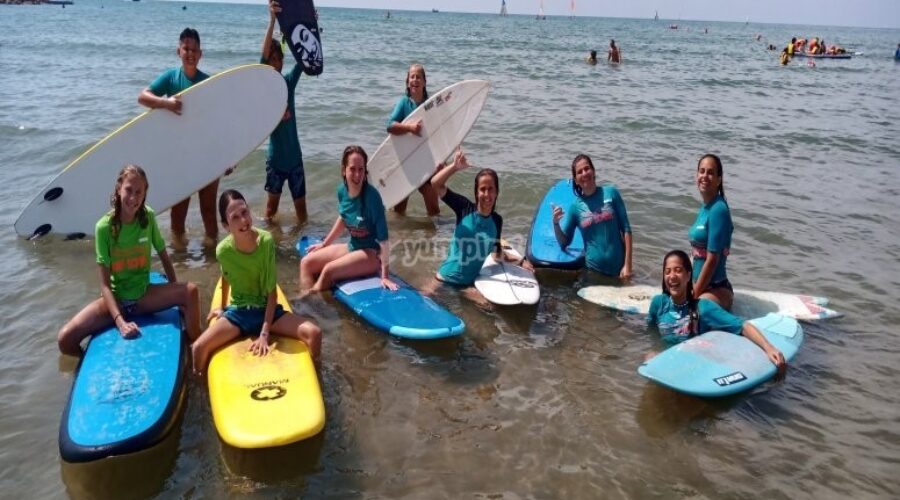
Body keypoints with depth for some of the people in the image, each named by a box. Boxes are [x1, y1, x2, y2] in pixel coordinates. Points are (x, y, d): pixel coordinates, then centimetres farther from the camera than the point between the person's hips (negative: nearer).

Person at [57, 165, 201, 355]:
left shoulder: (148, 217, -7)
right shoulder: (104, 227, -16)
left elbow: (164, 256, 5)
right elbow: (104, 284, -17)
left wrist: (176, 296, -1)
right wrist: (120, 322, -28)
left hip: (144, 295, 2)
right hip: (115, 298, -2)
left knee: (191, 290, -24)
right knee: (65, 339, -21)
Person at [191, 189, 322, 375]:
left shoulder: (266, 241, -20)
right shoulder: (223, 250, -16)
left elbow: (272, 292, -16)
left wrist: (264, 334, -21)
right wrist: (222, 307, 24)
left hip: (267, 310, -1)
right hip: (237, 312, 1)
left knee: (314, 333, -22)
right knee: (199, 347, -21)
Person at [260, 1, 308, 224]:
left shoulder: (289, 81, 4)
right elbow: (264, 54, -22)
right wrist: (272, 19, -34)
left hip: (294, 155, 3)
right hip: (275, 157, -3)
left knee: (301, 204, 10)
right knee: (272, 202, 12)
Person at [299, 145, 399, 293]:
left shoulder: (371, 196, -25)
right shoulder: (342, 191, -6)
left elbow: (383, 237, -25)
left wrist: (385, 275, -27)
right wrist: (324, 244, 22)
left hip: (372, 253, -7)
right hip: (351, 247, 7)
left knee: (329, 270, -25)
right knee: (306, 263, -2)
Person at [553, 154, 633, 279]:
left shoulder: (611, 192, -3)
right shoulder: (575, 206, 0)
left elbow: (625, 228, -2)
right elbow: (564, 242, 5)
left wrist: (628, 264, -8)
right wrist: (555, 223, -14)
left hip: (618, 267, 0)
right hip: (593, 269, 0)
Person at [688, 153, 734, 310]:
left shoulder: (718, 209, -16)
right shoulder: (704, 207, 10)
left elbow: (712, 259, -18)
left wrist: (693, 295, -13)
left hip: (716, 289, -9)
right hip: (702, 285, 9)